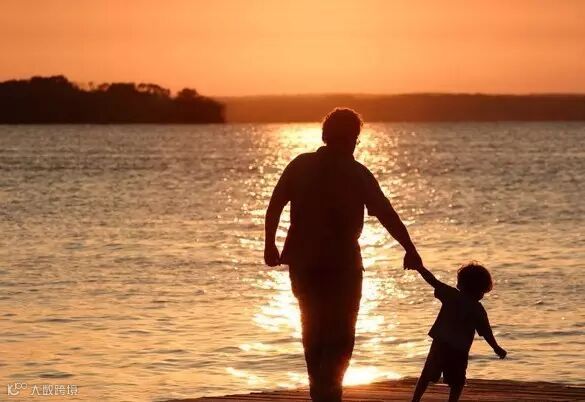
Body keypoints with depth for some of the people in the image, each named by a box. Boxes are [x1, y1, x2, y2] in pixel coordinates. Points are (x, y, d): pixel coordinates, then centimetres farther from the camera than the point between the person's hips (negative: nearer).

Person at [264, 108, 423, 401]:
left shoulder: (300, 165, 3)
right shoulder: (356, 173, -6)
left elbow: (275, 206, 1)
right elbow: (387, 215, -9)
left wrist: (270, 245, 10)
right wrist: (410, 250, -4)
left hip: (303, 263, 4)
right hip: (342, 264, -4)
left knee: (313, 330, 18)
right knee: (341, 335, 1)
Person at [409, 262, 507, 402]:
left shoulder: (451, 295, -2)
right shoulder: (478, 310, -5)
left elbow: (432, 280, -4)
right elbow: (486, 333, -3)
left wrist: (419, 267, 4)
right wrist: (497, 349, 10)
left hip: (440, 343, 2)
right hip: (460, 351, -2)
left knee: (426, 377, 13)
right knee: (457, 384, 10)